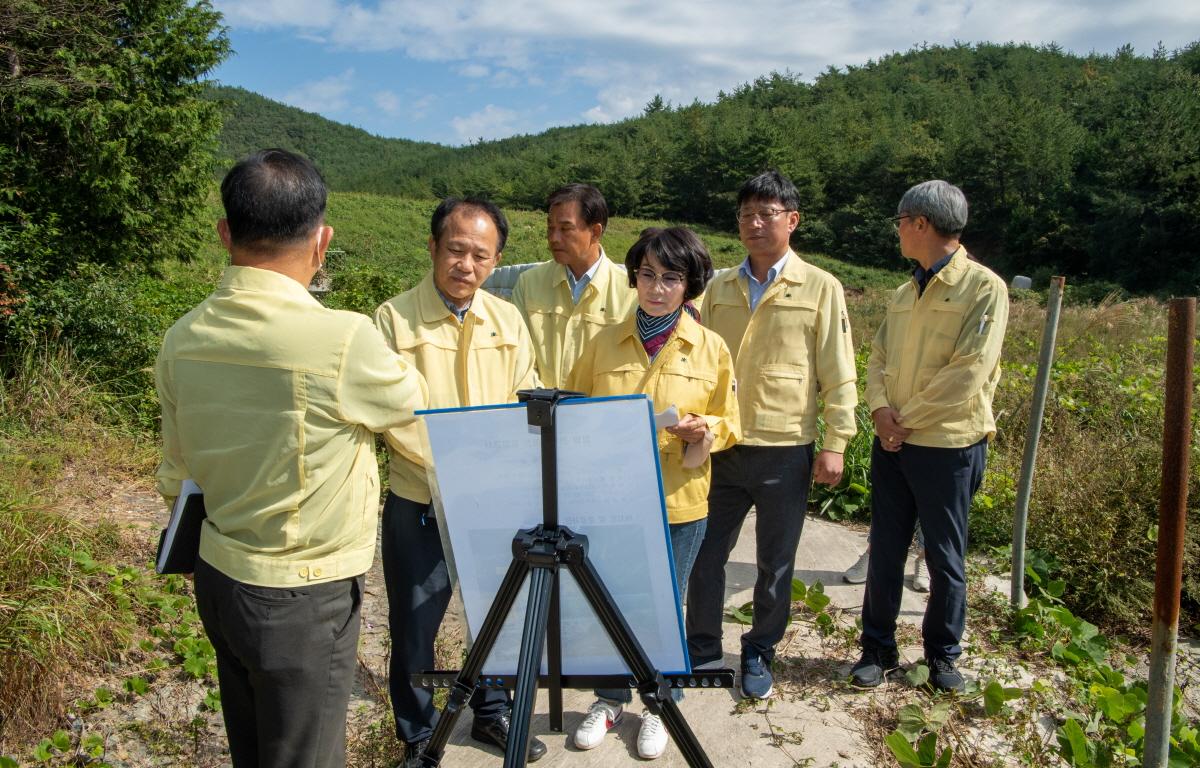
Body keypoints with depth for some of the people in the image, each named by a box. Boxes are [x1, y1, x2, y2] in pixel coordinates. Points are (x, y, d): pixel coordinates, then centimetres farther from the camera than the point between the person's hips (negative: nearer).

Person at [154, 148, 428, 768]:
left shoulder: (181, 339, -4)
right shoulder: (343, 339, -25)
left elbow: (176, 474, 7)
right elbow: (412, 402, -4)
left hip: (216, 577, 6)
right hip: (301, 598, -6)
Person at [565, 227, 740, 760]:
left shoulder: (711, 349, -1)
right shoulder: (605, 343, 3)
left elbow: (729, 425, 4)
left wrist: (705, 431, -17)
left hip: (678, 500, -1)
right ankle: (610, 699, 35)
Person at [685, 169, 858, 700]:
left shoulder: (820, 288, -2)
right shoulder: (719, 289, 8)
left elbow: (838, 373, -2)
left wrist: (835, 443, -7)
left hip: (784, 451, -3)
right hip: (720, 446, 3)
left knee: (775, 563, 10)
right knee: (705, 552, 10)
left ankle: (760, 652, 30)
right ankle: (702, 647, 30)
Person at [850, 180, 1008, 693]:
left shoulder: (984, 288, -9)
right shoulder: (903, 294, 12)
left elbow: (969, 373, -17)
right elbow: (878, 358, 11)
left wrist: (908, 419, -13)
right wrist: (881, 409, -9)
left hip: (948, 445, -6)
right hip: (892, 442, 6)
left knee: (946, 558, 8)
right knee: (885, 553, 11)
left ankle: (943, 654, 27)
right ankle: (878, 649, 24)